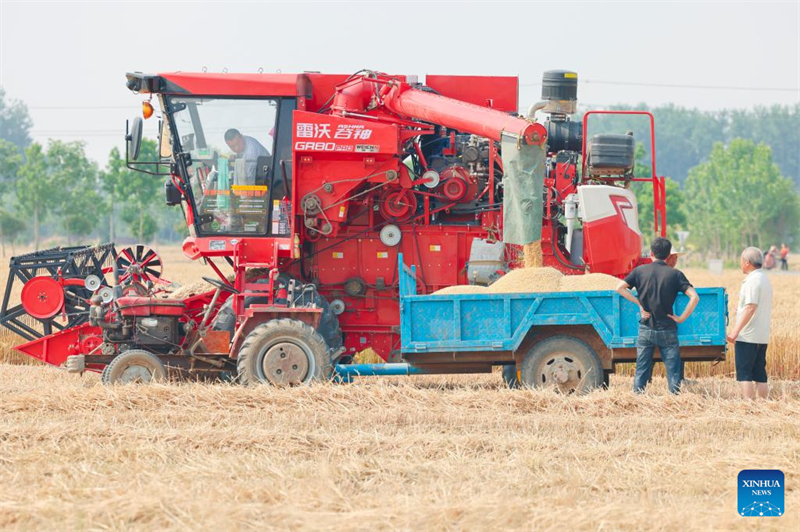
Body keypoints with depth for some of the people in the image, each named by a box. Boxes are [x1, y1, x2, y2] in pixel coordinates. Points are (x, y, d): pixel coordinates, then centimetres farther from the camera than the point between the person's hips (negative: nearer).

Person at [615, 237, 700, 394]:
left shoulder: (640, 271, 0)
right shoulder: (675, 274, -4)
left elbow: (620, 288, -6)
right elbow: (694, 297, -13)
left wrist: (639, 303, -1)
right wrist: (682, 318, -5)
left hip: (646, 329, 2)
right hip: (667, 330, -2)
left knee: (641, 371, 8)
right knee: (673, 371, 4)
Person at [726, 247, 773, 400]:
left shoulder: (752, 280, -15)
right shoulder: (765, 279, 15)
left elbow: (751, 307, -23)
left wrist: (736, 330, -25)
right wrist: (741, 309, 27)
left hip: (747, 336, -9)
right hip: (762, 336, 9)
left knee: (744, 374, -7)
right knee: (760, 374, 10)